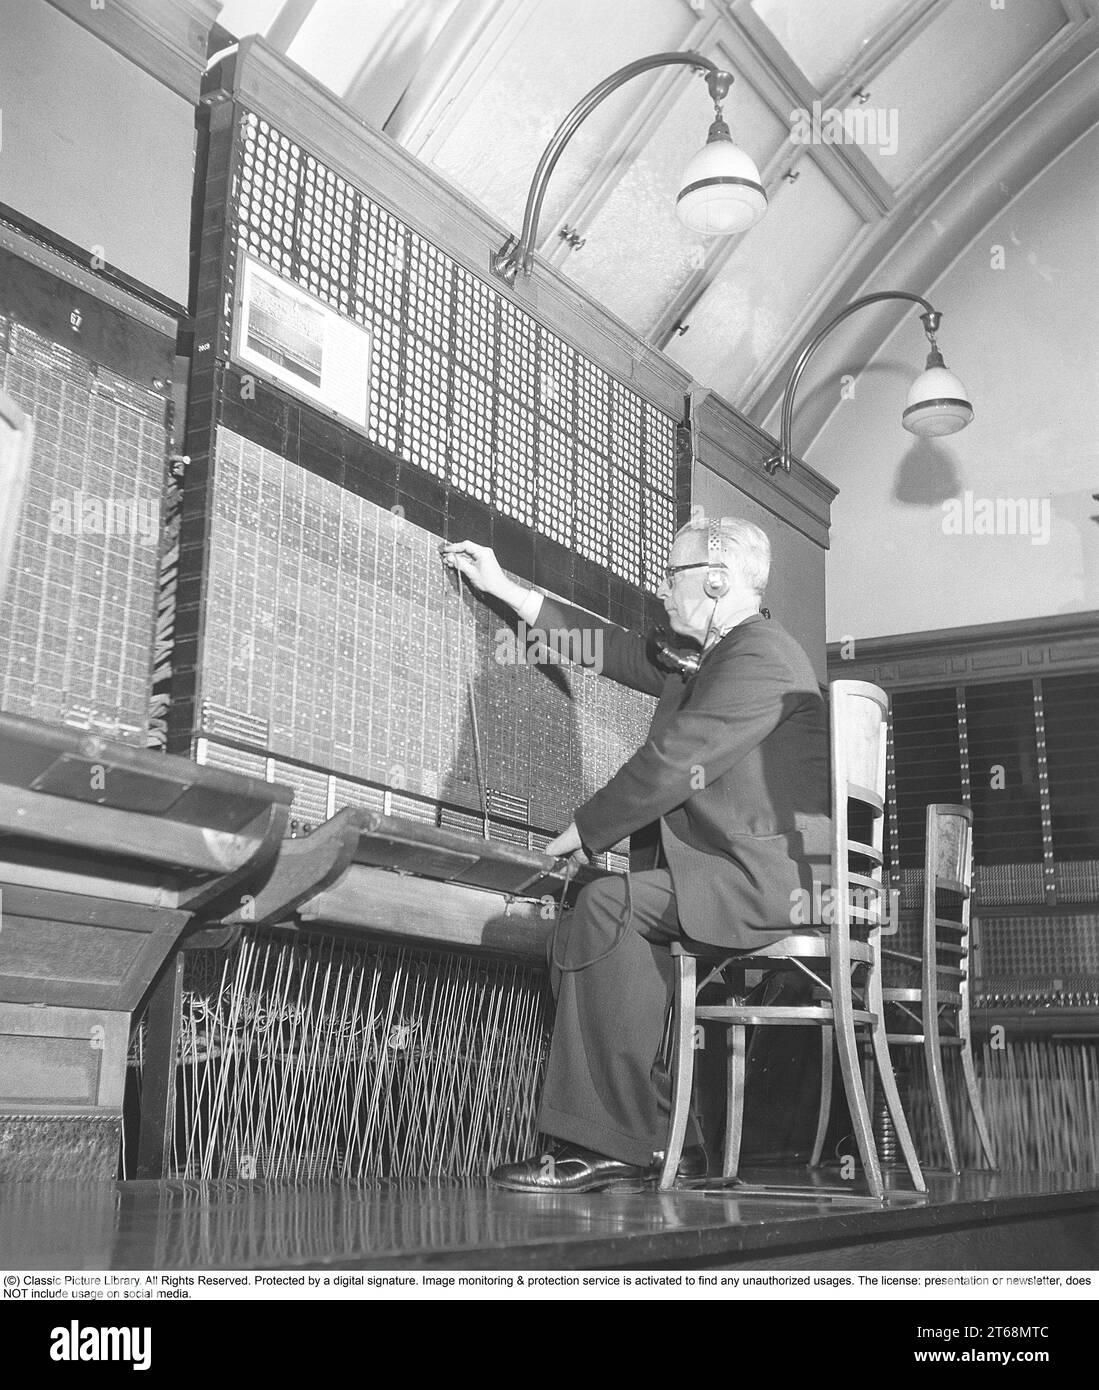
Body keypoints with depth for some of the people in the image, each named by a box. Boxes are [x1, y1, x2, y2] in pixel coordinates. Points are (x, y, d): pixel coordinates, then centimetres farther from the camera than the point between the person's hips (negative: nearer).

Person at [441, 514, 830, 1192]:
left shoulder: (760, 654, -11)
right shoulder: (713, 659, 23)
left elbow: (675, 761, -18)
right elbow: (615, 647, 30)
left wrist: (585, 829, -7)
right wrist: (504, 588, 32)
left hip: (778, 877, -10)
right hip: (746, 878, 10)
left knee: (610, 904, -26)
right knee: (580, 936, -3)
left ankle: (613, 1146, -24)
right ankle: (663, 1143, -6)